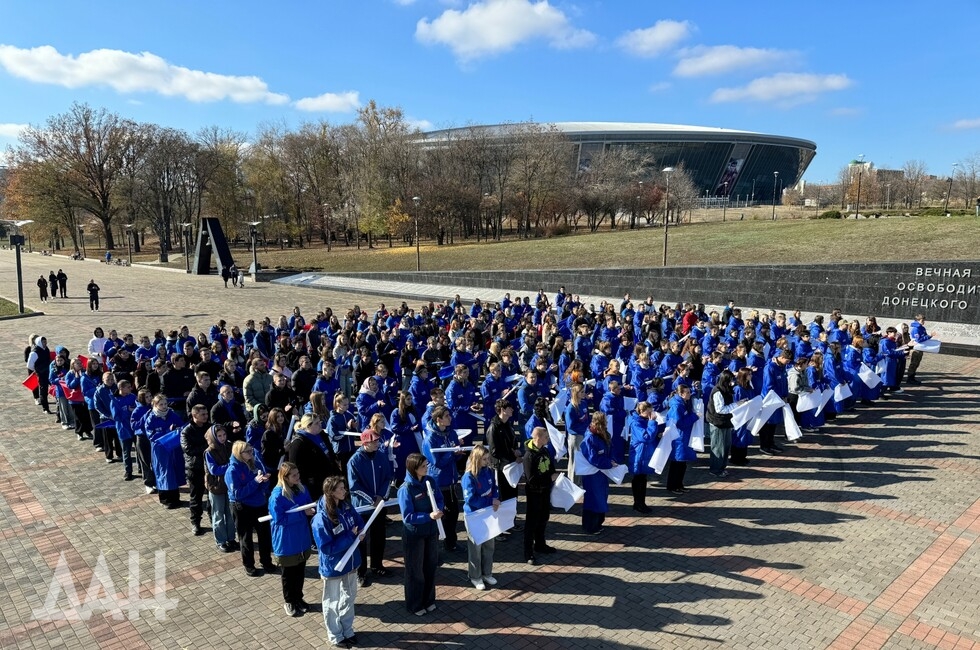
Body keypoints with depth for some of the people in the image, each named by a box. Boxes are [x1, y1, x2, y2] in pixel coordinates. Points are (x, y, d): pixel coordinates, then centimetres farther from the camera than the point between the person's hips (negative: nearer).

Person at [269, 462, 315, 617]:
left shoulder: (302, 489, -2)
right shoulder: (277, 496, -22)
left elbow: (310, 506, 9)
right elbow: (279, 519, -22)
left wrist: (312, 510, -15)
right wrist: (302, 513, -25)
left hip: (302, 538, 6)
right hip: (286, 542, -5)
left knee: (300, 570, 18)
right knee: (288, 573, 13)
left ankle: (298, 598, 37)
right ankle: (288, 601, 32)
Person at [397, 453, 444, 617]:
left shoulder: (430, 481, -5)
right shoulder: (406, 489, -24)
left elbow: (439, 499, 5)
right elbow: (408, 517, -23)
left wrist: (438, 510, -17)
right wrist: (429, 516, -31)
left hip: (431, 531, 6)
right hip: (414, 534, -6)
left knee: (430, 566, 19)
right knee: (415, 570, 12)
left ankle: (429, 600, 38)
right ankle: (415, 604, 31)